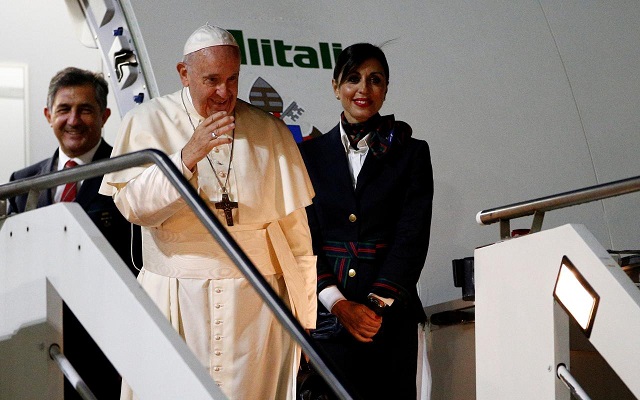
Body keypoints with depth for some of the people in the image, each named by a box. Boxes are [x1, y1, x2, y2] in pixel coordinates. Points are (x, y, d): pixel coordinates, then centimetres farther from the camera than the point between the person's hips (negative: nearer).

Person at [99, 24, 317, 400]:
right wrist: (189, 155, -20)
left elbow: (295, 230, 6)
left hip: (255, 298, 1)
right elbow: (132, 205, -9)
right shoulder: (147, 122, 3)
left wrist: (305, 318, 5)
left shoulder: (269, 130, 6)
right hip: (175, 298, -1)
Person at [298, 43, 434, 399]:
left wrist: (379, 304, -11)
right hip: (327, 314, 0)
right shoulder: (310, 154, 10)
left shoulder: (411, 153, 7)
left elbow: (413, 237, -1)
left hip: (391, 315, 0)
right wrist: (338, 303, -9)